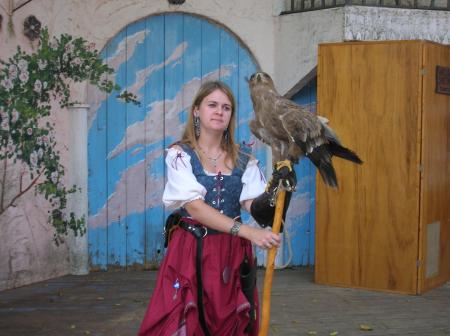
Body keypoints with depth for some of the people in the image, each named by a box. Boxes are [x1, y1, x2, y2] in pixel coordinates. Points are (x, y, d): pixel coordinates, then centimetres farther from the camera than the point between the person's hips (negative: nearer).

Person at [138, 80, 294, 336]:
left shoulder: (243, 159, 6)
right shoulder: (180, 155, -5)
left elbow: (255, 205, -4)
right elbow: (195, 207, -17)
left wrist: (277, 186, -26)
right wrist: (248, 232, -27)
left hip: (232, 254, 3)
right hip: (190, 252, -3)